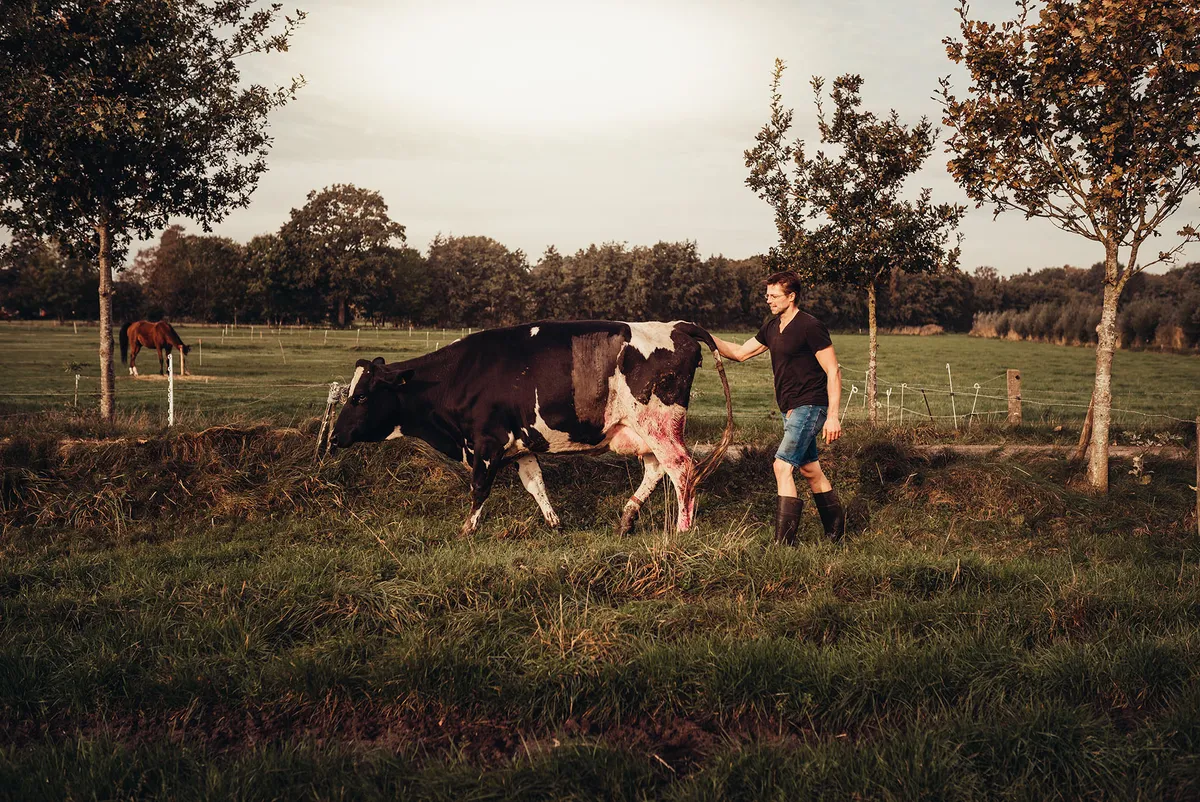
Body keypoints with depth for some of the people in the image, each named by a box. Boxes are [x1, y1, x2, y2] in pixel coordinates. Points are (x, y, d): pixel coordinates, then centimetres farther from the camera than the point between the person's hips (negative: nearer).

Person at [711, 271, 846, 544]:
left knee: (782, 466, -15)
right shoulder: (772, 328, 10)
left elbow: (833, 371, -15)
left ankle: (784, 541, -12)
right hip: (791, 409, 9)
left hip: (810, 407, -9)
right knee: (810, 470, 15)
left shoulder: (810, 327, -15)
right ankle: (836, 531, 28)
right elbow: (740, 353, 17)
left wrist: (833, 416, -20)